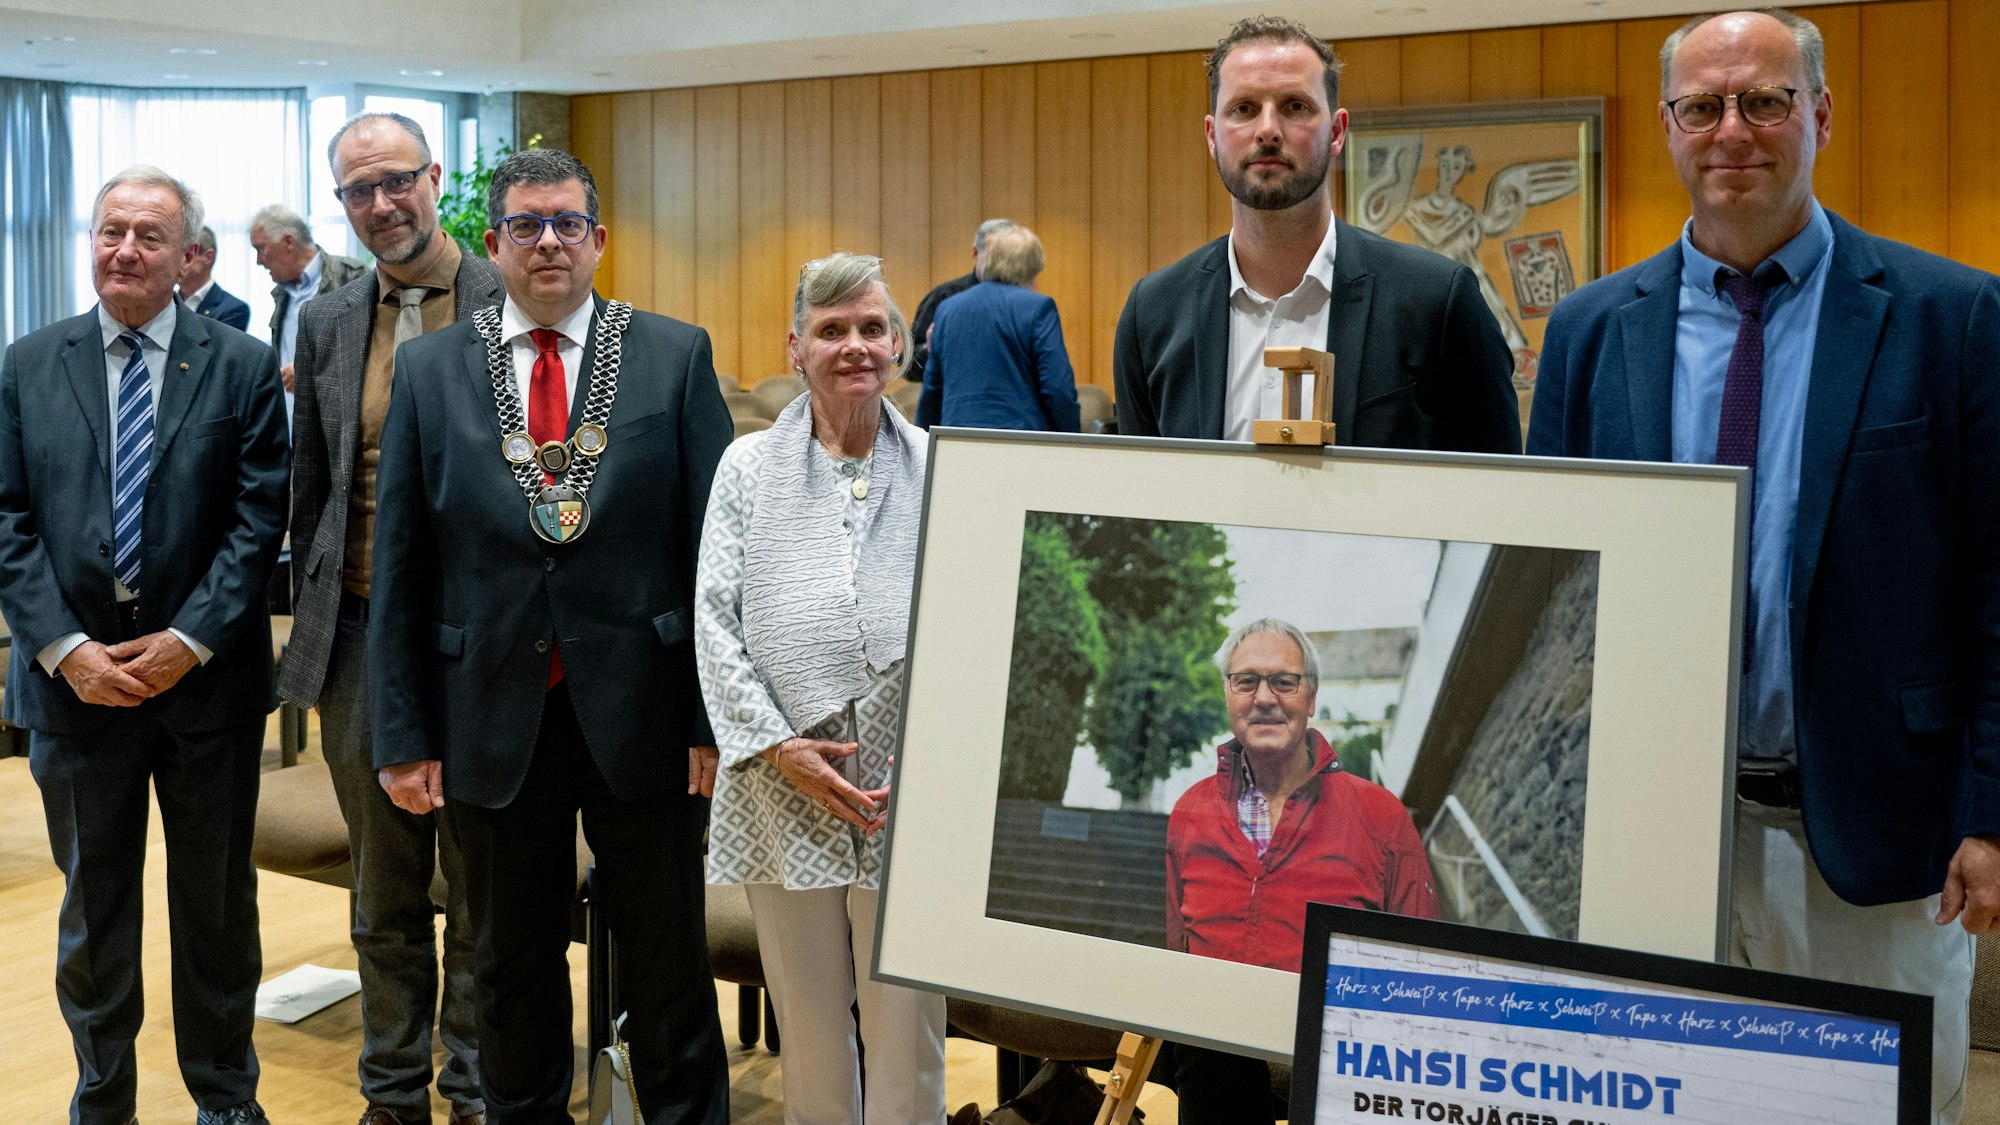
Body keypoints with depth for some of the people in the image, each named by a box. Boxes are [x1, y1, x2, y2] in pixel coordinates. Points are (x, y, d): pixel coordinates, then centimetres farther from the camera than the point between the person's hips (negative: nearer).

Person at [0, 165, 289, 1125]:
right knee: (93, 906, 14)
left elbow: (259, 520, -6)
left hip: (206, 678, -1)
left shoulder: (242, 368, -1)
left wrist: (188, 641, -14)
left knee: (216, 902, 12)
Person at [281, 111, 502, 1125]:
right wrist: (311, 638, 12)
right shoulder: (326, 323, 9)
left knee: (482, 883, 8)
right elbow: (310, 491, 15)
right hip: (363, 632, 4)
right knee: (385, 890, 15)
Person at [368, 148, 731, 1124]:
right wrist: (402, 734, 1)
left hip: (640, 714, -1)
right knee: (510, 969, 17)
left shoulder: (676, 355, -1)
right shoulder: (429, 368, 4)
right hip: (494, 720, 2)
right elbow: (399, 567, 4)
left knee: (669, 965, 12)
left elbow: (713, 548, -3)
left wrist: (717, 716, -6)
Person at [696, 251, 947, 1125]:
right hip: (784, 793, 1)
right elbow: (715, 618, 2)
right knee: (808, 1028, 13)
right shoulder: (748, 466, 7)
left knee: (907, 1030, 5)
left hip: (912, 792, -1)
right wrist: (775, 744, -8)